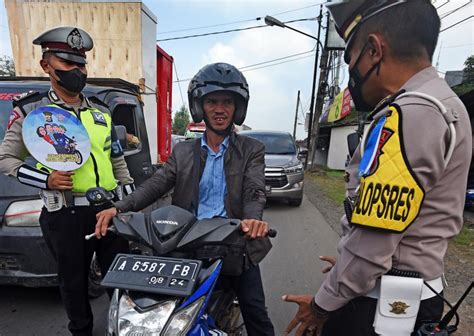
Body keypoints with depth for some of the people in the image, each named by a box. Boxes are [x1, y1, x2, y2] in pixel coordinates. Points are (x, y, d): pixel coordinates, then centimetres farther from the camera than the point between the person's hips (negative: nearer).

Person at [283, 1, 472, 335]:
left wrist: (322, 304, -9)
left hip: (381, 303, -9)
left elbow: (370, 246, -26)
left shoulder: (407, 115, -24)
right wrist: (349, 266, 17)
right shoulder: (445, 105, 9)